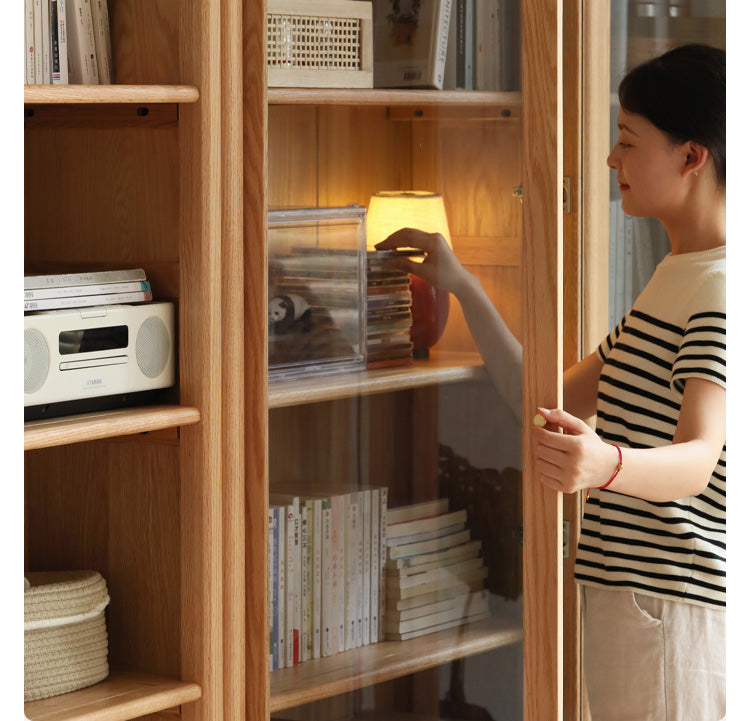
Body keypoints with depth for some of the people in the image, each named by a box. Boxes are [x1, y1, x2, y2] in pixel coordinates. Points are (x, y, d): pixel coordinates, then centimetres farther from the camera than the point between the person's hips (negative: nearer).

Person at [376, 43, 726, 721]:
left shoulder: (722, 288, -14)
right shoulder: (672, 279, 18)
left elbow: (699, 458, -29)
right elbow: (552, 403, 15)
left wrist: (607, 464, -50)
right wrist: (462, 286, 12)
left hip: (674, 597, -10)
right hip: (620, 588, 10)